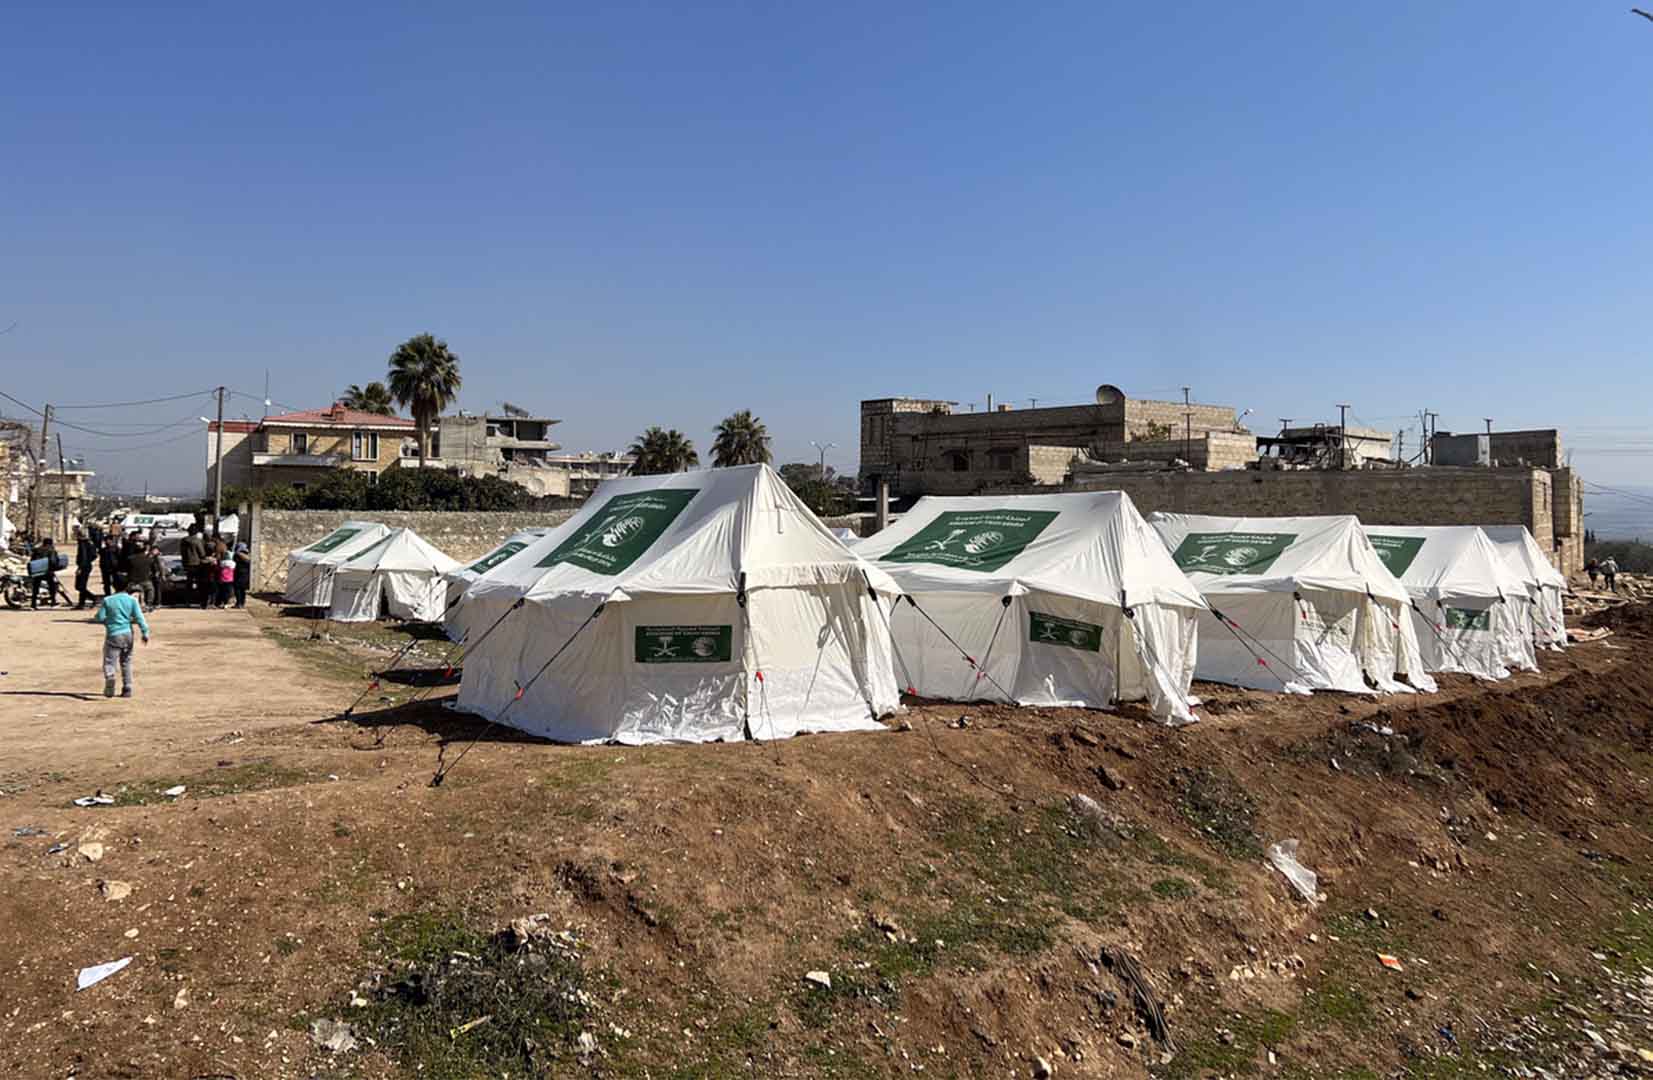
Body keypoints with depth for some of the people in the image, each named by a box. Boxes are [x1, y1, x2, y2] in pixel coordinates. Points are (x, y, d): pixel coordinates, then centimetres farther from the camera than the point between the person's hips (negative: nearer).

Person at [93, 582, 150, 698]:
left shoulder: (107, 600, 5)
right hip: (127, 634, 1)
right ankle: (127, 689, 13)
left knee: (109, 662, 1)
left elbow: (99, 617, 2)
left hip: (113, 635, -1)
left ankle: (110, 678, -30)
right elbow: (139, 618, -9)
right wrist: (145, 633, -8)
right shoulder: (132, 601, 1)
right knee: (126, 663, 14)